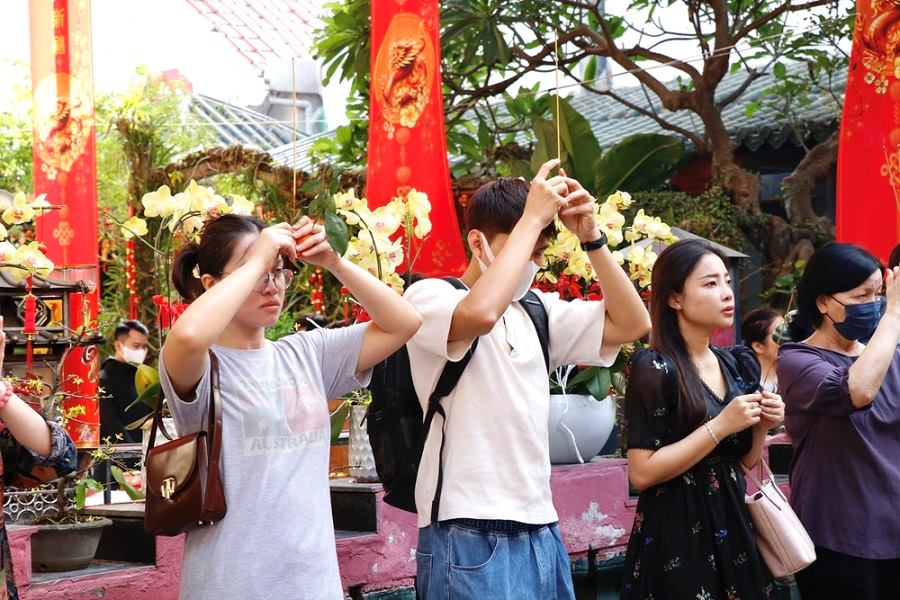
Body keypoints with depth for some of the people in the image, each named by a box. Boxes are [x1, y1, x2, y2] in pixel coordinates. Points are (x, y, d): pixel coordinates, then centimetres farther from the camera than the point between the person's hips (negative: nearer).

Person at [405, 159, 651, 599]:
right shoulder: (429, 296, -4)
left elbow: (631, 324, 10)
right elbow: (480, 314, -26)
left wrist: (591, 236, 1)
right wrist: (532, 218, -18)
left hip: (541, 532, 7)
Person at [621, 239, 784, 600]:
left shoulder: (737, 365, 6)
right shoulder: (654, 368, -14)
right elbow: (642, 473, -19)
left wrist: (761, 426, -5)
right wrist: (720, 426, -20)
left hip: (733, 526, 7)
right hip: (676, 536, -7)